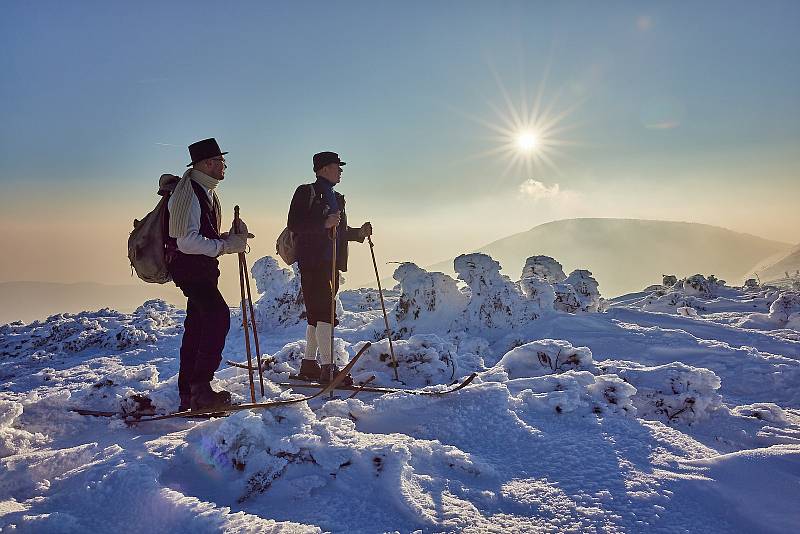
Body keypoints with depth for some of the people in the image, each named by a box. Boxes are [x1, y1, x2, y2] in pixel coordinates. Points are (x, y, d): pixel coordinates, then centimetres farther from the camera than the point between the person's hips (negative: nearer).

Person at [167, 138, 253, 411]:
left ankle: (188, 394, 18)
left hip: (202, 268, 10)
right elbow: (187, 241, -23)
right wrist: (225, 245, -21)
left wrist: (231, 236, 4)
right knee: (219, 316, -19)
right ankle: (200, 388, -16)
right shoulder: (188, 193, -16)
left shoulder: (208, 192, 16)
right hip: (188, 266, -10)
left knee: (197, 326, 11)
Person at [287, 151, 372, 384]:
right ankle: (328, 368, -16)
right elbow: (294, 224, -12)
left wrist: (360, 233, 10)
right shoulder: (307, 192, -2)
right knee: (324, 313, -15)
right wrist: (324, 224, -22)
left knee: (316, 315, 11)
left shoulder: (336, 198, 24)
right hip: (312, 262, -8)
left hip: (332, 264, 9)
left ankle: (308, 365, 17)